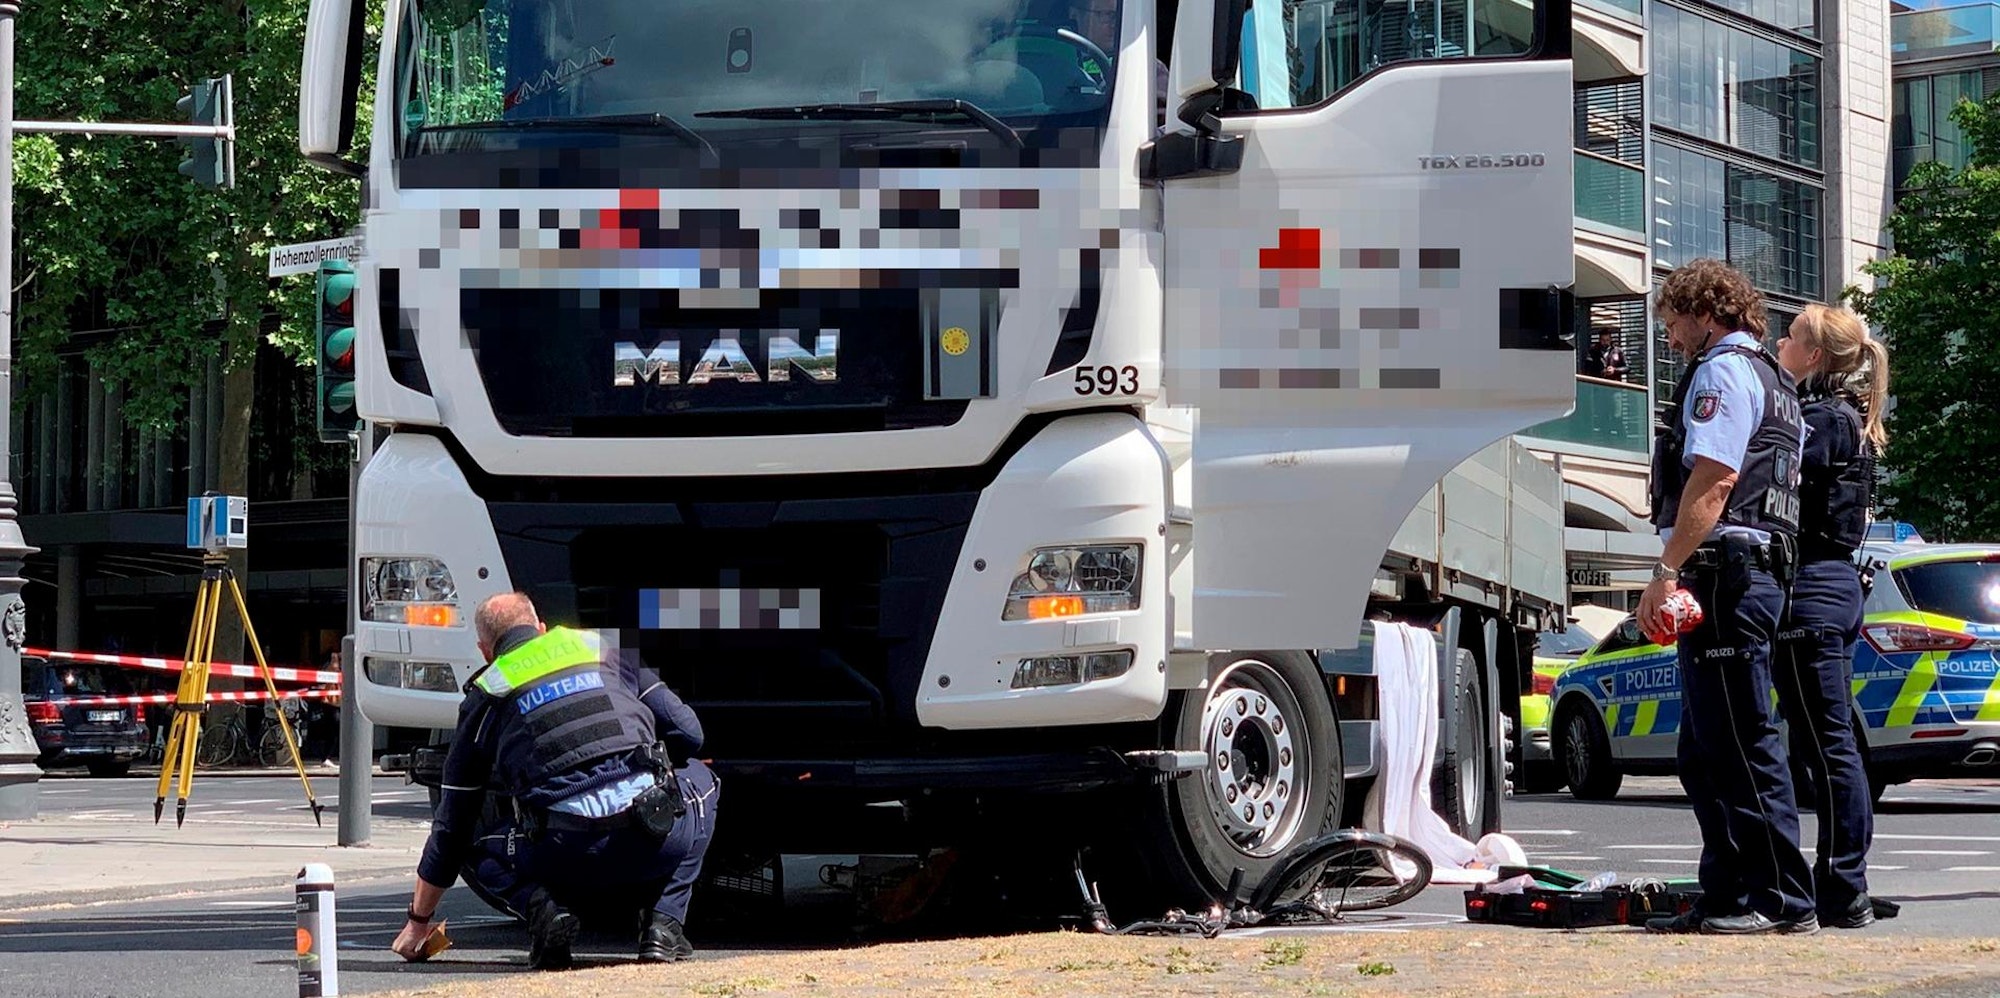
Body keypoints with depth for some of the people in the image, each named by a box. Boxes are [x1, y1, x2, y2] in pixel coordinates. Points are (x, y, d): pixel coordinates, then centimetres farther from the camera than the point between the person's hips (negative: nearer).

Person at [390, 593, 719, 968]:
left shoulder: (483, 701, 20)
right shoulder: (600, 650, 23)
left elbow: (452, 824, 25)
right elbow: (687, 731, 19)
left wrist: (418, 921, 35)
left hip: (568, 859, 0)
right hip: (658, 839, 0)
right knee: (698, 778, 35)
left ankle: (541, 904, -2)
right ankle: (664, 925, 17)